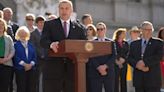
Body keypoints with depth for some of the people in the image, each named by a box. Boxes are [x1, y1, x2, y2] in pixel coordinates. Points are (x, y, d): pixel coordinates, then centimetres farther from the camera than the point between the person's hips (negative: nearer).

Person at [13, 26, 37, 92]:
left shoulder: (30, 45, 18)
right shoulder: (16, 45, 6)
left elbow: (34, 57, 10)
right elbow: (15, 57, -6)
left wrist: (31, 64, -9)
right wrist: (24, 64, -16)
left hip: (31, 69, 4)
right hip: (20, 69, -3)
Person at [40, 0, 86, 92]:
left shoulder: (79, 27, 13)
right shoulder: (49, 24, 7)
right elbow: (43, 41, -7)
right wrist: (51, 44, -30)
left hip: (72, 68, 2)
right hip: (53, 68, -2)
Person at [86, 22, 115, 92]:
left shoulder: (111, 42, 12)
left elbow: (113, 56, 1)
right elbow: (91, 58, -1)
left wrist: (105, 66, -13)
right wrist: (98, 67, -14)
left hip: (109, 72, 1)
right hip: (95, 72, -1)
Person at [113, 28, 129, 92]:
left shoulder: (126, 43, 14)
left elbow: (127, 53, 4)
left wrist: (123, 59, -12)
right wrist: (117, 60, -16)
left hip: (124, 64, 4)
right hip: (115, 65, -4)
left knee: (123, 81, 7)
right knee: (116, 82, -5)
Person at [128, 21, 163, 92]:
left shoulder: (158, 42, 4)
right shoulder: (134, 43, 13)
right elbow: (130, 58, 5)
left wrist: (144, 62, -18)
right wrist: (137, 65, -14)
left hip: (153, 78, -3)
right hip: (138, 78, 3)